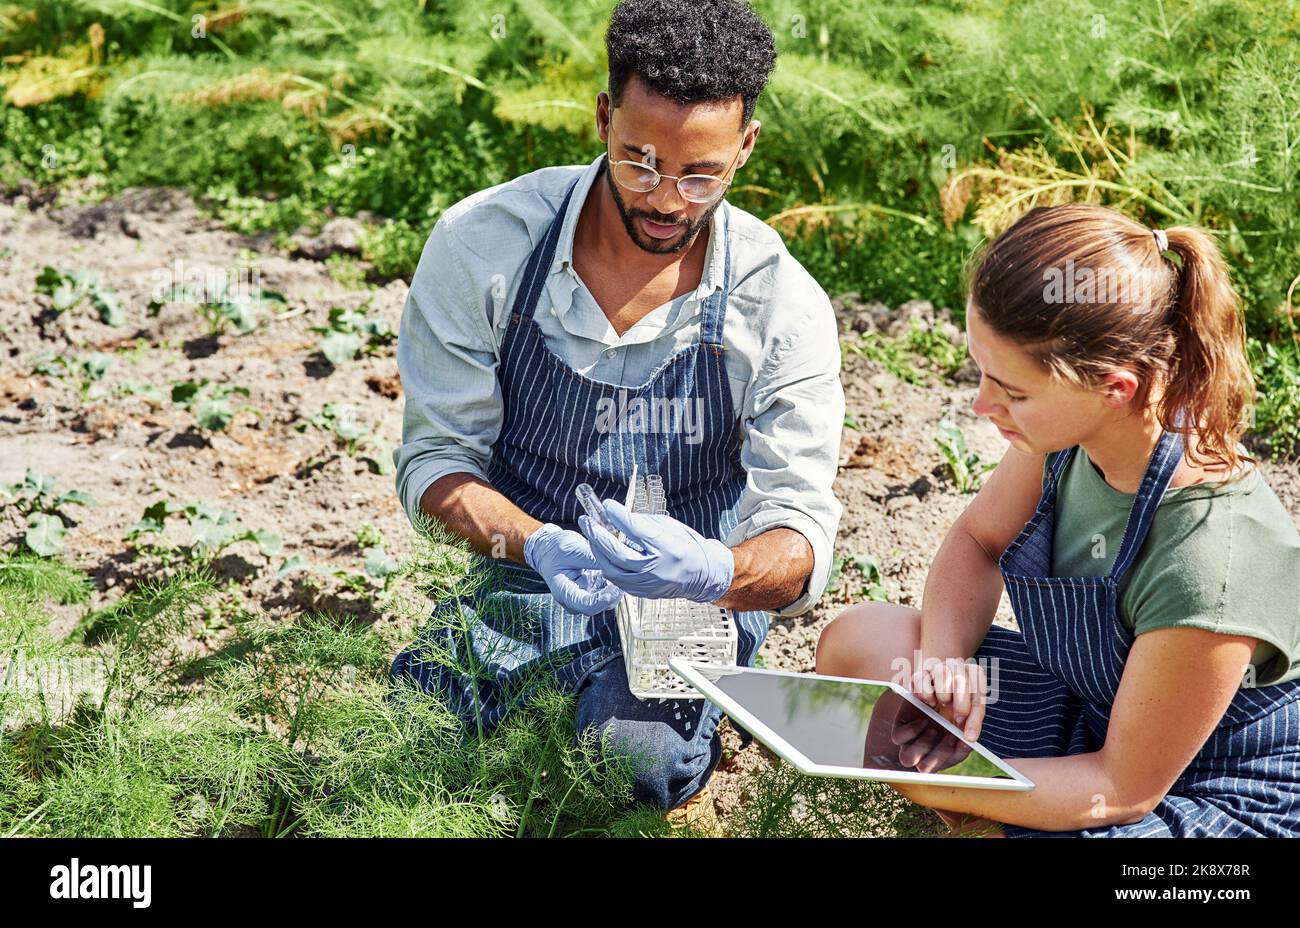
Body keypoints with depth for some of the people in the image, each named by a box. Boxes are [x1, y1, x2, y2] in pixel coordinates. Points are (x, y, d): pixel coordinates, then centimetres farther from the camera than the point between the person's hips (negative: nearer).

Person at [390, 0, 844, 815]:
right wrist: (539, 545, -28)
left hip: (692, 607, -1)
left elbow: (799, 539, -12)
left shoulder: (782, 305, -11)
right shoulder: (483, 243, -10)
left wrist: (717, 571, -38)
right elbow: (435, 457, -6)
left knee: (635, 766, -32)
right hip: (516, 588, 2)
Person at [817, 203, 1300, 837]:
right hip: (1087, 707, 7)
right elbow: (978, 539, 6)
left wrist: (929, 783, -27)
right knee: (854, 641, -1)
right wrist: (941, 661, -14)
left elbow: (1123, 788, -24)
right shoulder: (1070, 431, -17)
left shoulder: (1210, 565, -37)